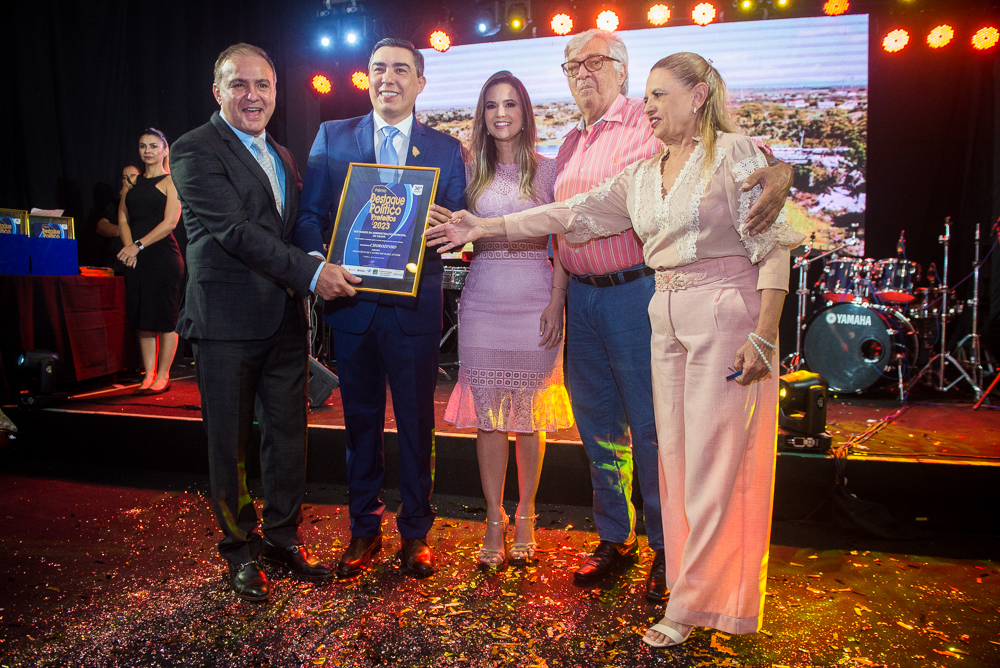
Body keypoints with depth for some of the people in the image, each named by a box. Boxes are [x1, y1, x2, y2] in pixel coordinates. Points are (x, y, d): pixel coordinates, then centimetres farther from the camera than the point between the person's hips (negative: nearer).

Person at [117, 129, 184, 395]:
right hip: (136, 259, 6)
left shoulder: (170, 181, 1)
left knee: (165, 318, -3)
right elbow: (123, 218, 12)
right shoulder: (131, 183, 17)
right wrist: (128, 246, -6)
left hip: (163, 256, -5)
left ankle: (163, 376, 5)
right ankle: (148, 375, 13)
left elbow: (170, 222, -9)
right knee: (143, 320, 6)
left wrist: (139, 245, -14)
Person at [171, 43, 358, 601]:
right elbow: (235, 230, -18)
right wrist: (312, 273, -23)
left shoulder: (283, 157, 18)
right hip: (227, 320, -6)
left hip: (286, 319, 6)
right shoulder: (195, 150, -6)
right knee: (230, 443, 6)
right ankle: (241, 549, 23)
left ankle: (284, 537, 28)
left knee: (288, 434, 11)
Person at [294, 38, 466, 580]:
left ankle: (415, 531, 25)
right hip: (351, 301, 1)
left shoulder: (446, 149, 6)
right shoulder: (332, 138, 9)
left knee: (416, 422, 7)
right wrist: (318, 261, -15)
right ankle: (364, 528, 29)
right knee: (360, 419, 12)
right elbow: (309, 214, 4)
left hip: (414, 306, -1)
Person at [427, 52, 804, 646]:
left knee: (714, 461, -2)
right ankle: (699, 588, 22)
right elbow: (573, 213, 10)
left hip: (727, 315, -6)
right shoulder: (641, 176, 15)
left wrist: (764, 335, -15)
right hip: (667, 318, 7)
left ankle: (692, 603, 10)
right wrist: (484, 227, 6)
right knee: (676, 456, 8)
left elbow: (774, 244, -8)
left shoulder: (735, 152, -3)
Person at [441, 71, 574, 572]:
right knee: (489, 412, 3)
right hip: (483, 300, 1)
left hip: (536, 299, -1)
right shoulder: (472, 171, 11)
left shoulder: (547, 170, 6)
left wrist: (557, 301, -8)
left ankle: (524, 518, 20)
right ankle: (494, 521, 15)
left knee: (530, 414, 4)